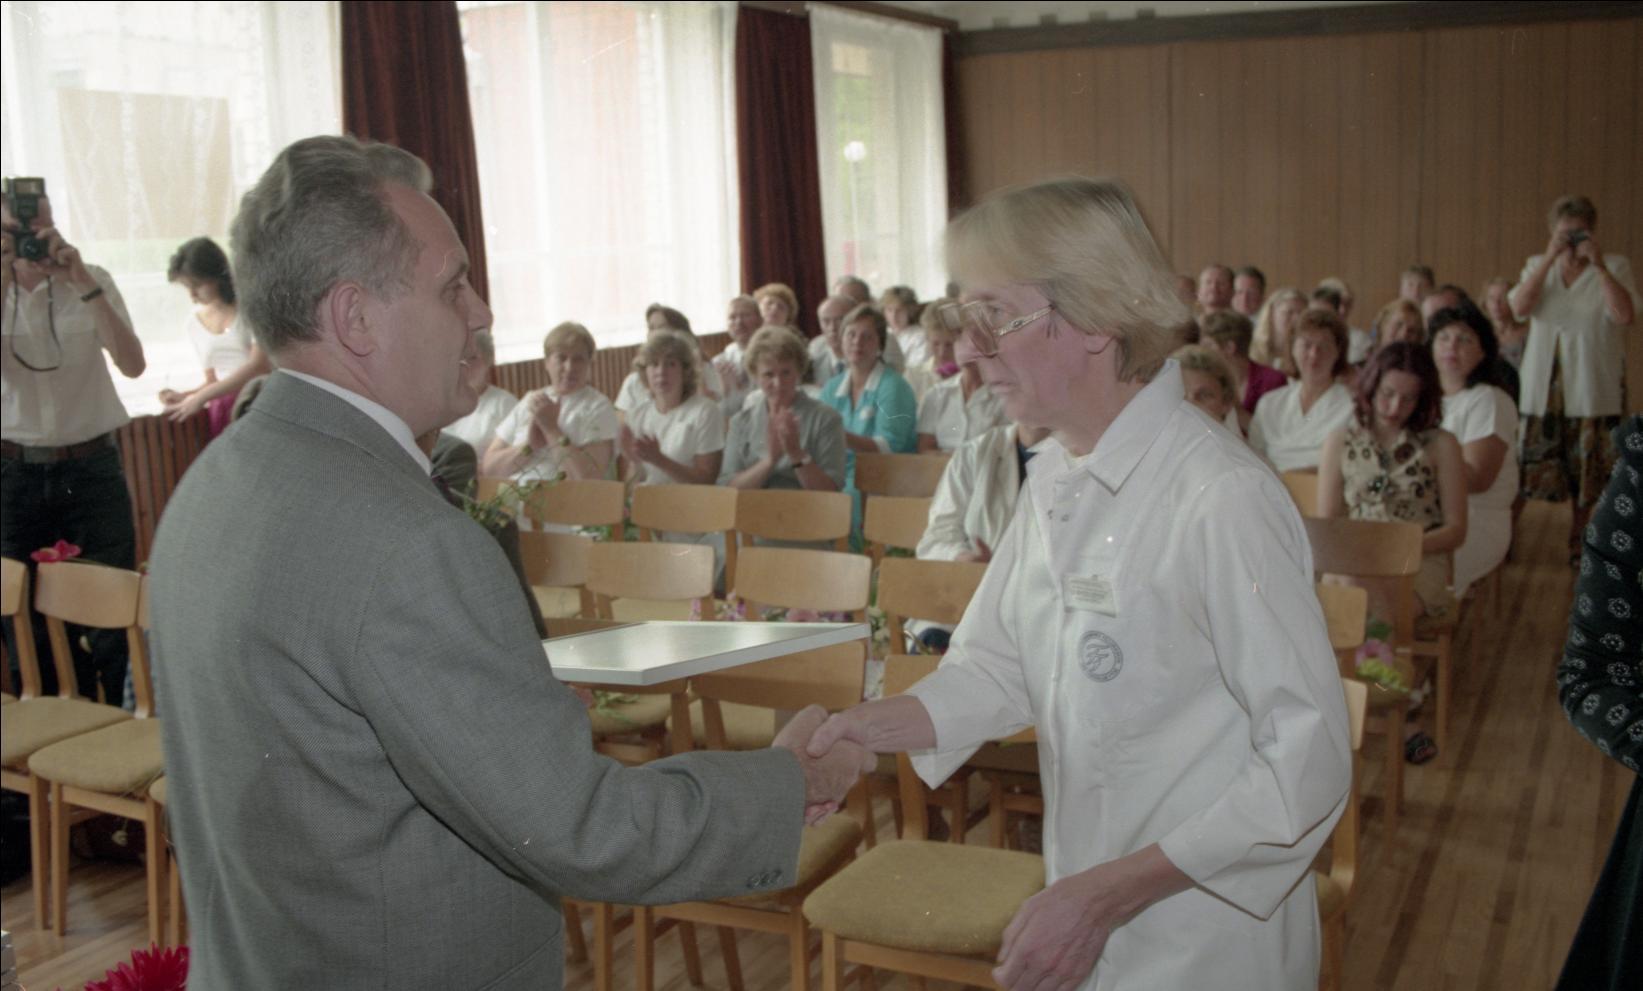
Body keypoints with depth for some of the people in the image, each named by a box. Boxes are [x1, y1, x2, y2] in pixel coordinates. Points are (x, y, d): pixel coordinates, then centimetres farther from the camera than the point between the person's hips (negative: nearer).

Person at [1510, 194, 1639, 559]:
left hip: (1593, 390, -1)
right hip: (1543, 389, 1)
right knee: (1527, 470, 1)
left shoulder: (1615, 267, 3)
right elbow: (1519, 307, -10)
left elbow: (1625, 314, -14)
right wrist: (1550, 258, -15)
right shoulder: (1538, 266, 9)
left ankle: (1580, 546, 18)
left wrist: (1599, 265, -16)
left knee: (1588, 475, 4)